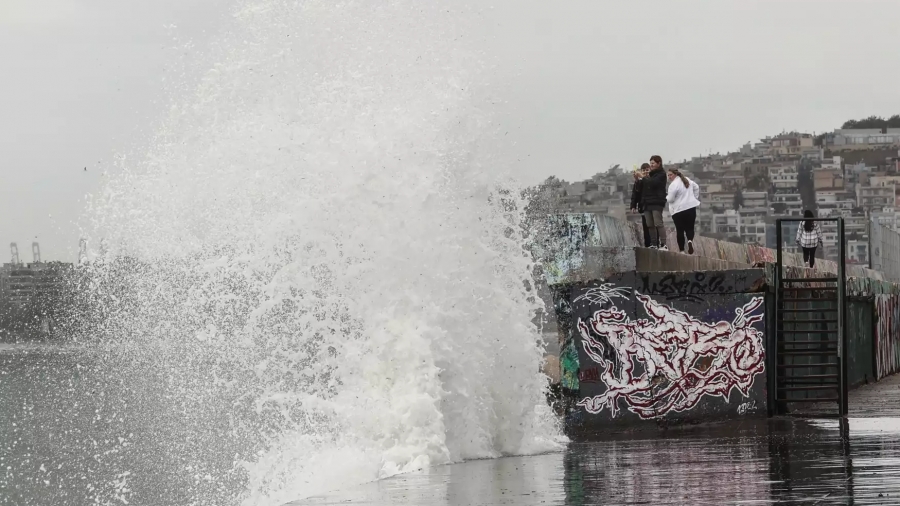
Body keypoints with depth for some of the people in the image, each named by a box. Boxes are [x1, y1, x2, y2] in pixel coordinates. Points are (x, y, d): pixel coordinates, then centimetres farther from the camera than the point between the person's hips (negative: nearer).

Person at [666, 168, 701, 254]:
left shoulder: (673, 185, -14)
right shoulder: (687, 180, 10)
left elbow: (670, 199, -13)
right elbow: (696, 188, 22)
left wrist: (666, 196, 8)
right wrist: (695, 198, 27)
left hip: (679, 210, -6)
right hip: (691, 208, 6)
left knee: (680, 230, 4)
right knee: (690, 228, 12)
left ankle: (681, 249, 4)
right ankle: (690, 240, -18)